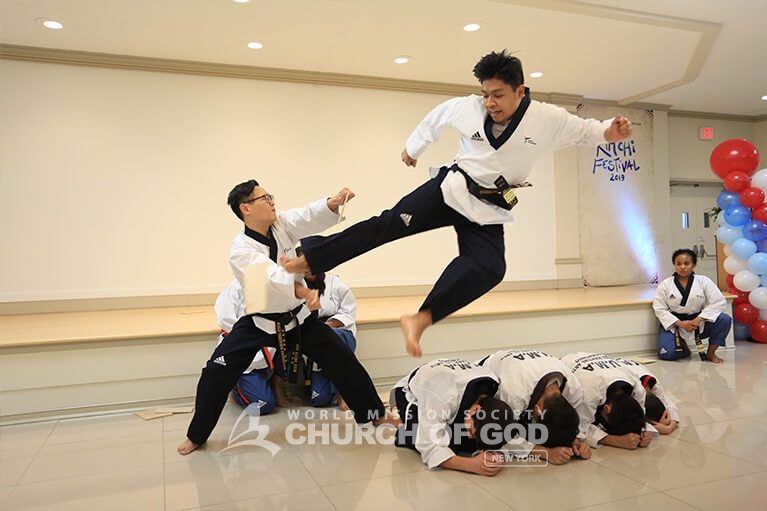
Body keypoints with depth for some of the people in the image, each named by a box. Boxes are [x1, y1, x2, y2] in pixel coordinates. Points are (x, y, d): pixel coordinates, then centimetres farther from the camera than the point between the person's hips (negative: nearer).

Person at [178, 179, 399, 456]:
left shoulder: (282, 223, -9)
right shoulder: (240, 250, -24)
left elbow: (310, 216, -26)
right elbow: (272, 276, -41)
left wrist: (334, 202, -47)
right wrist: (303, 291, -58)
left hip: (298, 316, 4)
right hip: (259, 322, -3)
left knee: (343, 359, 2)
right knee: (217, 371, -11)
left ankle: (374, 413, 20)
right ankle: (197, 435, 13)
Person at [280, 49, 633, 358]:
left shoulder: (549, 120, -10)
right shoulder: (467, 108, -6)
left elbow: (584, 129, 3)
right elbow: (436, 117, 13)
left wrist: (609, 133, -19)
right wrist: (414, 147, 27)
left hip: (487, 212, 0)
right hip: (450, 189, 0)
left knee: (488, 268, -24)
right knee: (389, 223, -13)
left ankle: (420, 319, -28)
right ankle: (308, 258, -11)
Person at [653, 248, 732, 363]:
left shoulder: (704, 281, -3)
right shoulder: (665, 285, -3)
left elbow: (719, 302, -10)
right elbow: (659, 309, -6)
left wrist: (698, 319, -21)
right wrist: (680, 323, -19)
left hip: (699, 323, 1)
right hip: (674, 324, -1)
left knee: (725, 320, -25)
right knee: (666, 353, -22)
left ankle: (710, 353, -4)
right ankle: (682, 346, 18)